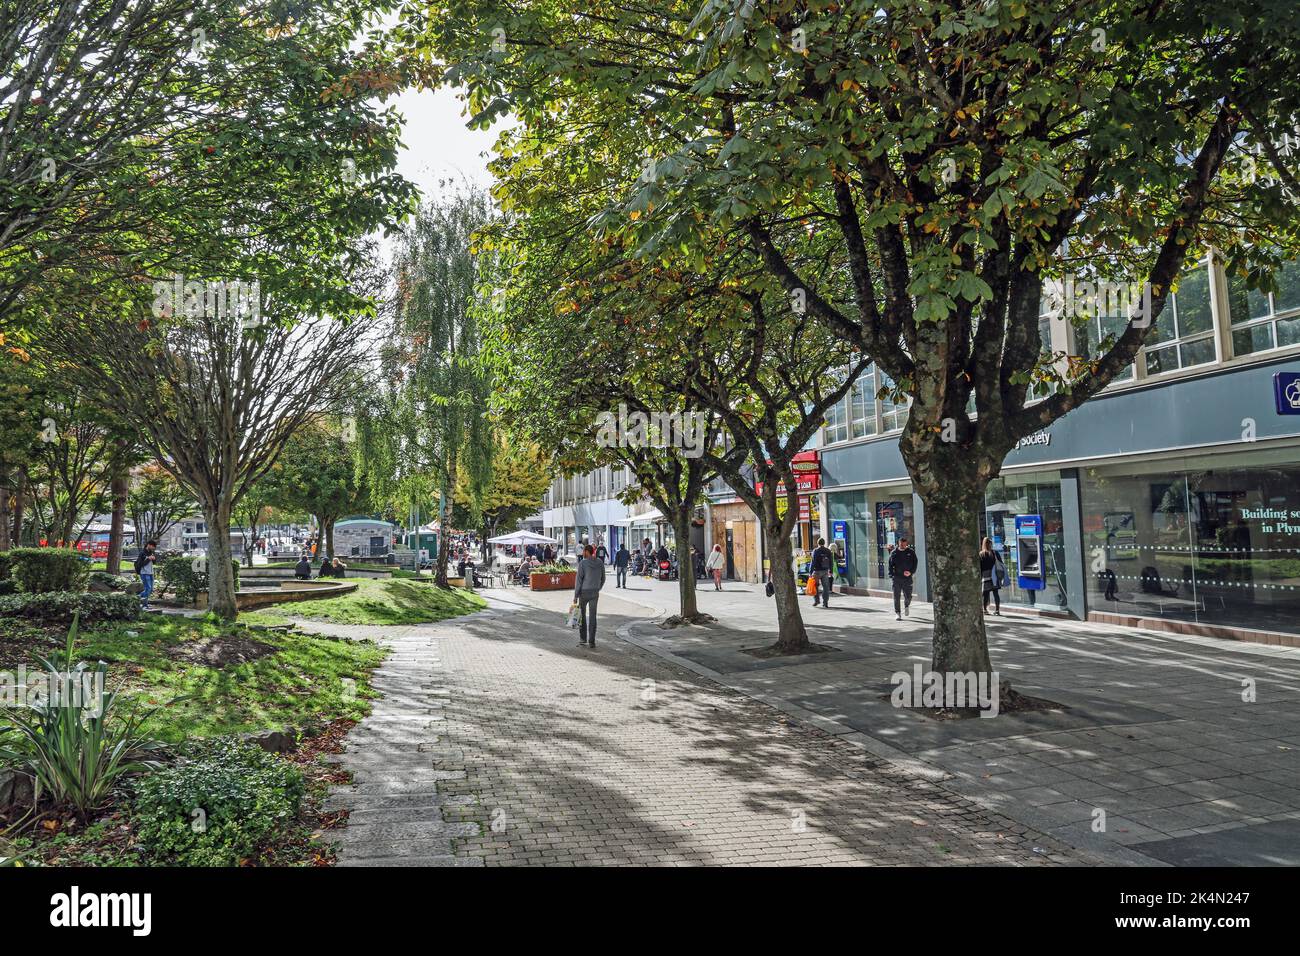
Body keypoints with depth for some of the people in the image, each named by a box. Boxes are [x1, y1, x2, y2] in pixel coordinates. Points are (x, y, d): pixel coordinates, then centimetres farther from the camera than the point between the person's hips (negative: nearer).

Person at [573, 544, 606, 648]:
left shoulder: (582, 563, -13)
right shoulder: (600, 563, 1)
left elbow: (578, 580, -13)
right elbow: (602, 579, 9)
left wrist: (575, 595, -7)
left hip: (584, 592, -3)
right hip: (595, 593, 3)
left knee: (582, 615, 12)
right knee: (592, 616, 7)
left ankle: (583, 640, 14)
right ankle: (591, 641, 5)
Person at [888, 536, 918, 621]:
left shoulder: (911, 552, 7)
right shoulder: (894, 553, 6)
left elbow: (915, 564, 5)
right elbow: (890, 565, 7)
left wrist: (911, 572, -11)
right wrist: (891, 575, -5)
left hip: (907, 578, 0)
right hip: (896, 578, 0)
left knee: (908, 596, 2)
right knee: (897, 597, -3)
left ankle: (906, 606, 35)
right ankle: (897, 613, 5)